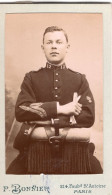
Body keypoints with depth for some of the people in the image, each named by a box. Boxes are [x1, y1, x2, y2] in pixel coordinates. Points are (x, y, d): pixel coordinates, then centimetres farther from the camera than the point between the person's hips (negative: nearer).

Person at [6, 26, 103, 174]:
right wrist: (60, 108, -14)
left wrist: (47, 125, -14)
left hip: (73, 154, 1)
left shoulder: (80, 79, 8)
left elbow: (88, 116, -6)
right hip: (38, 153, 0)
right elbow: (21, 111, -8)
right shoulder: (31, 78, 7)